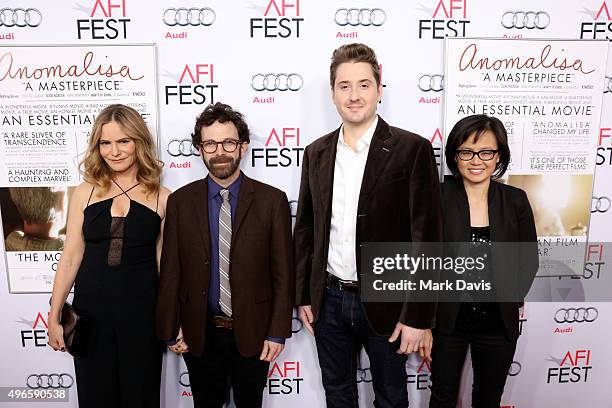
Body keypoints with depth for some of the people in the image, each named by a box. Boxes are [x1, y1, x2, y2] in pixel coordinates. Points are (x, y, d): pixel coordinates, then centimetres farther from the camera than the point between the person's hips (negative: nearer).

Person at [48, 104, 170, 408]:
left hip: (141, 313, -1)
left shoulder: (162, 199, -3)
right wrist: (54, 317, 4)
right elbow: (71, 256, 3)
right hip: (90, 311, 2)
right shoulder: (85, 193, 0)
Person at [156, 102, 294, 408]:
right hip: (199, 334, 1)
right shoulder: (180, 202, -3)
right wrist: (170, 330, 1)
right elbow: (170, 271, 0)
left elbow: (283, 271, -6)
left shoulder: (272, 200, -7)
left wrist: (278, 332, -7)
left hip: (253, 333, -1)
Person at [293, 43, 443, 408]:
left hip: (385, 301, -4)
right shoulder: (317, 152, 3)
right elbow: (305, 229, 8)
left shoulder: (412, 149, -11)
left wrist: (419, 316, -14)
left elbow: (427, 237, -12)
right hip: (328, 300, 4)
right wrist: (303, 296, 7)